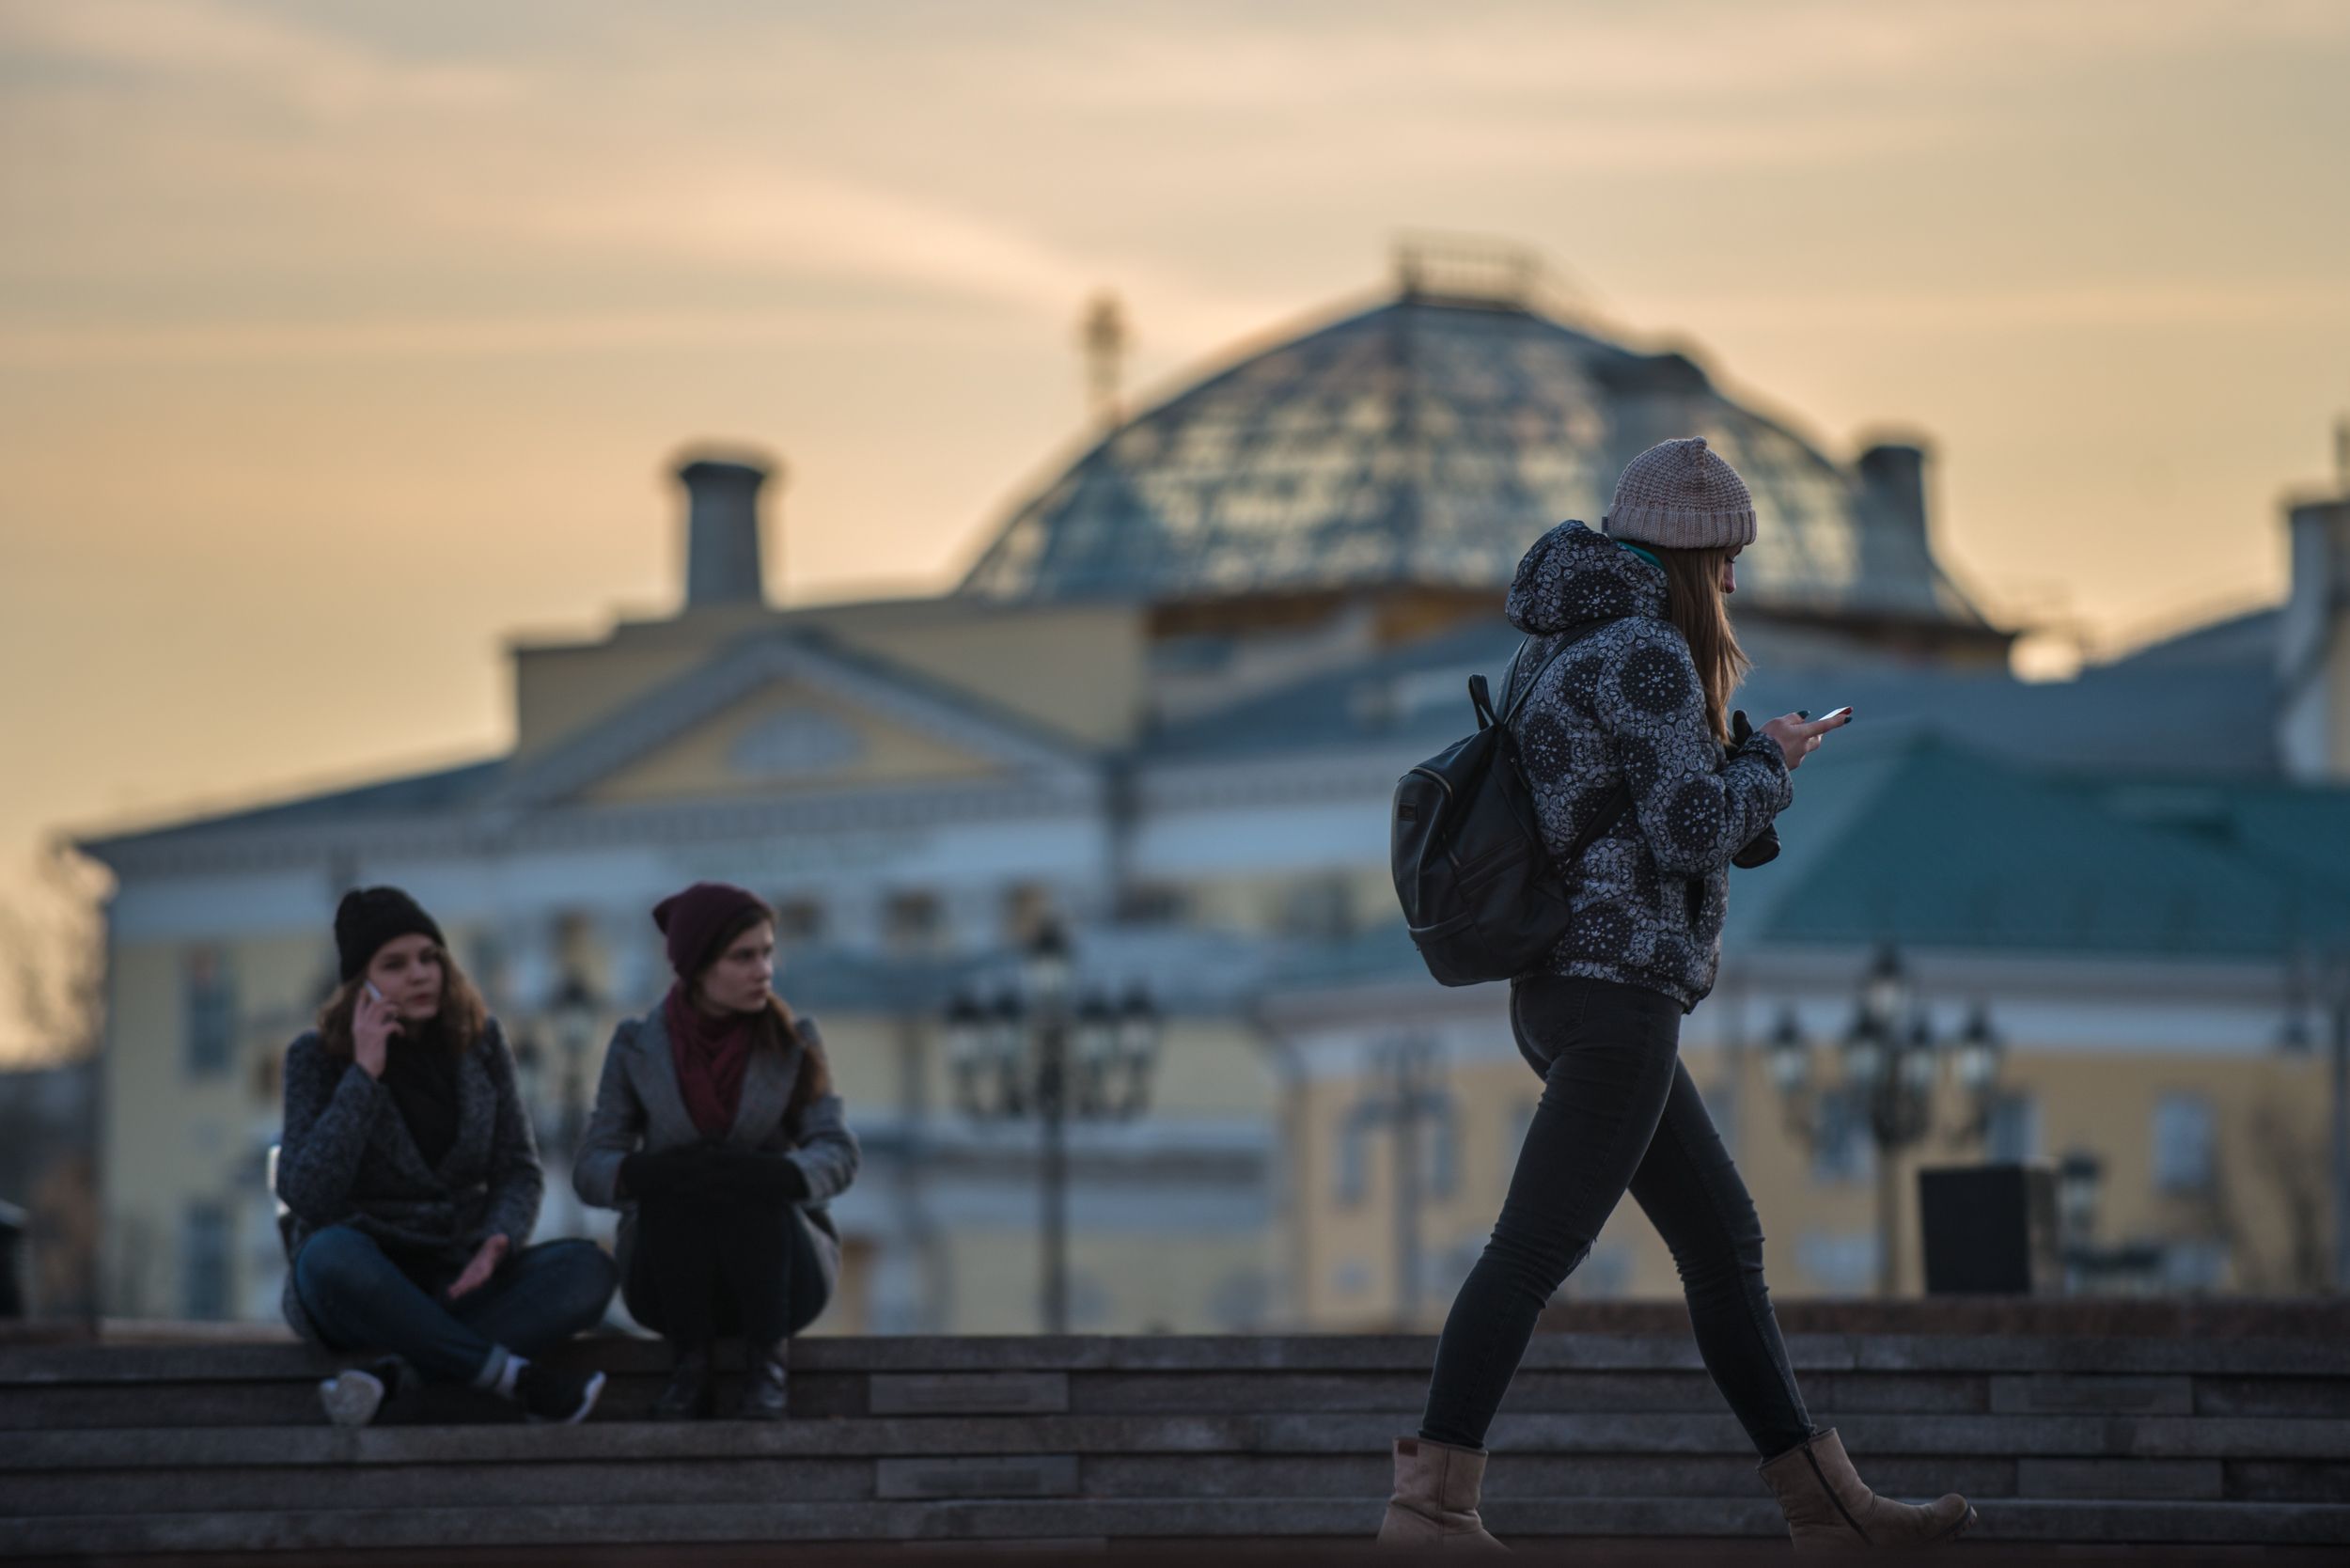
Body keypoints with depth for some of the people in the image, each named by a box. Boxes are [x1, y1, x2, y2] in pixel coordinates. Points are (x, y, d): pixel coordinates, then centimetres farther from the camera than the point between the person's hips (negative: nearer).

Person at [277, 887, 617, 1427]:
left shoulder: (479, 1040, 6)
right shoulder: (318, 1057, -3)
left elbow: (517, 1170, 7)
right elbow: (307, 1195, -16)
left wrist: (499, 1241, -16)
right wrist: (365, 1075, -18)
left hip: (458, 1281, 4)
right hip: (359, 1282, -4)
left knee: (589, 1268, -24)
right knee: (332, 1253, -40)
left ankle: (392, 1377, -36)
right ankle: (515, 1377, -34)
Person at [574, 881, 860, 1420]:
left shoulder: (794, 1042, -3)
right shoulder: (638, 1047, -4)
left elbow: (837, 1158, -13)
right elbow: (592, 1171, -9)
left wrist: (765, 1173, -36)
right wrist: (651, 1171, -33)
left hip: (777, 1267, 0)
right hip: (672, 1273, 0)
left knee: (753, 1186, -32)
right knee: (678, 1184, -31)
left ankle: (766, 1364, -16)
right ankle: (688, 1368, -16)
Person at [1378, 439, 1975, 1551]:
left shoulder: (1566, 650, 17)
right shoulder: (1649, 653, -12)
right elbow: (1691, 833, -16)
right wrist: (1768, 760, 2)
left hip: (1565, 996, 10)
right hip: (1621, 990, -10)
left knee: (1724, 1242, 12)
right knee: (1535, 1249, -13)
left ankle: (1826, 1504, 14)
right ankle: (1431, 1503, -17)